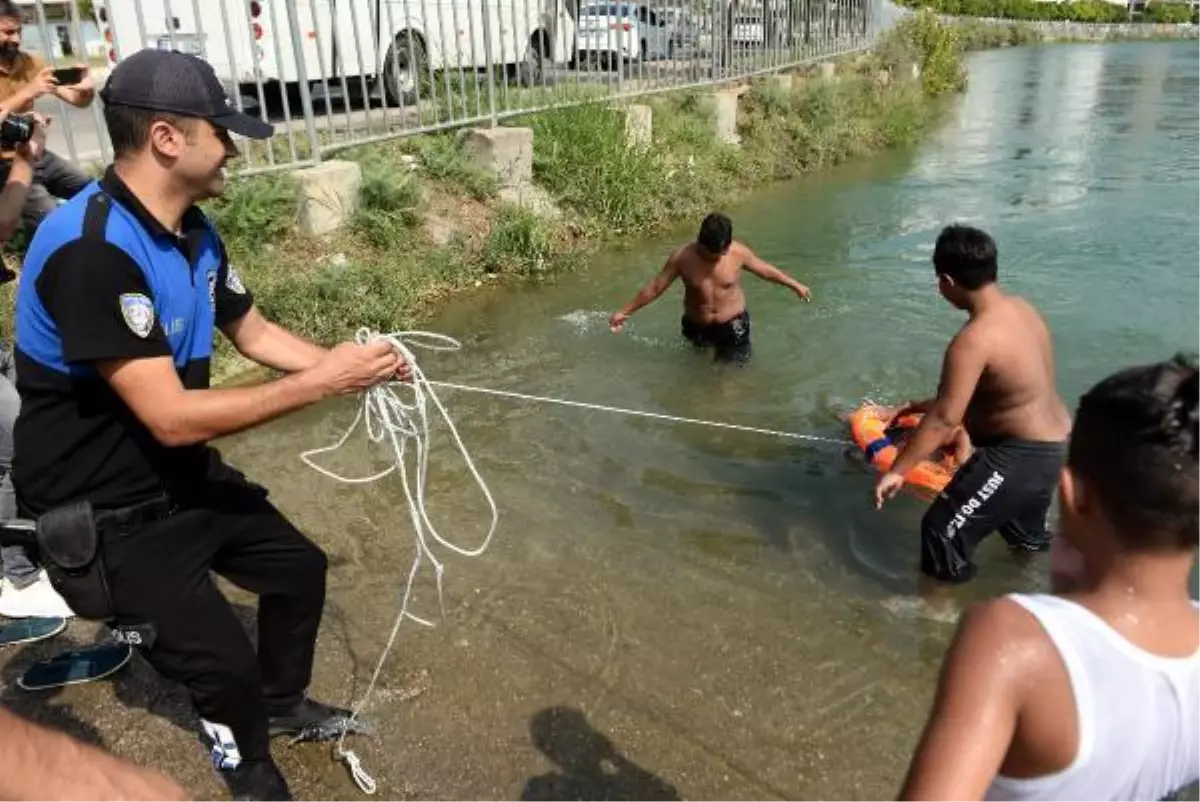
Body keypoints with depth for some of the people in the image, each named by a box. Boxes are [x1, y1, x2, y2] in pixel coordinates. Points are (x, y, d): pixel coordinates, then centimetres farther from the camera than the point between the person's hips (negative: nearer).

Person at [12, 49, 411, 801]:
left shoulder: (192, 229, -2)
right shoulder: (92, 250, -31)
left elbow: (253, 330, 11)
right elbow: (173, 417, -32)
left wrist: (351, 364, -4)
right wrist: (321, 383, -27)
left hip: (185, 478, 9)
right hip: (106, 514, -9)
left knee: (300, 569, 18)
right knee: (225, 660, -4)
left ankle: (281, 704, 45)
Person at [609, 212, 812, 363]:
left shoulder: (738, 252, -18)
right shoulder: (682, 257, -21)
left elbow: (765, 270, -1)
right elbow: (655, 287, -12)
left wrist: (795, 285, 9)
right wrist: (625, 312, -11)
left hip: (732, 324, -1)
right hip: (696, 326, 1)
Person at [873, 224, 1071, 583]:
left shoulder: (975, 339, -27)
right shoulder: (1021, 309, 2)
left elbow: (944, 418, -26)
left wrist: (896, 471, -20)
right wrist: (914, 406, 19)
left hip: (1020, 455, -10)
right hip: (1054, 445, 10)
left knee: (943, 531, -2)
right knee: (1027, 534, 33)